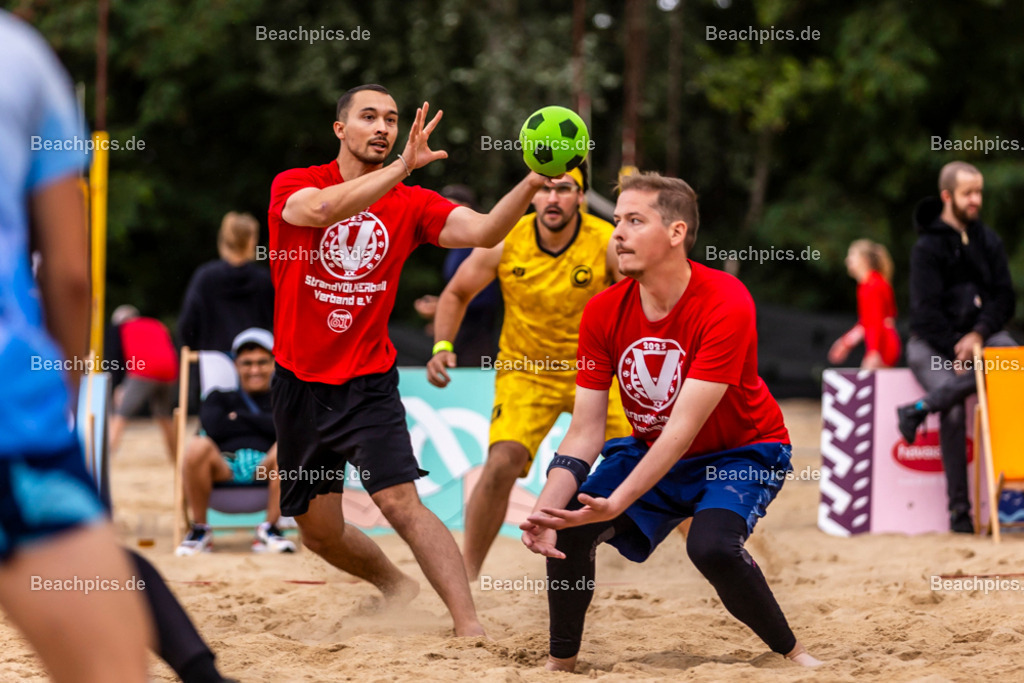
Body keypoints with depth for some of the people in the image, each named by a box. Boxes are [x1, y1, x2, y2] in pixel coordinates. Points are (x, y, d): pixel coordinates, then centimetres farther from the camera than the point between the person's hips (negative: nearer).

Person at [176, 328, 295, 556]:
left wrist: (238, 417, 7)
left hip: (265, 467, 0)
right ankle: (200, 530, -18)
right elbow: (213, 428, 4)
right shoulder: (219, 398, 28)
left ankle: (270, 529, -24)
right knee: (198, 446, -33)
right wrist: (259, 422, 9)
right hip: (224, 467, 0)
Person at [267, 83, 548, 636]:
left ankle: (470, 627, -22)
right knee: (319, 529, 11)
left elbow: (482, 231, -17)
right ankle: (397, 588, 38)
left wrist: (531, 183, -35)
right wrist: (402, 168, -41)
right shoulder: (292, 186, -6)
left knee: (401, 503, -20)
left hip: (369, 383, -1)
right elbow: (322, 208, -30)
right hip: (300, 383, 1)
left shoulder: (411, 204, 0)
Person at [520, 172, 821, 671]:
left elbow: (682, 429, -32)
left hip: (742, 453, -5)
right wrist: (545, 509, -27)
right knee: (568, 530, -14)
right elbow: (585, 432, -11)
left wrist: (617, 504, -41)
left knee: (711, 545, -32)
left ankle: (791, 652, -9)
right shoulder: (603, 312, -13)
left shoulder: (726, 304, -29)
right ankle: (560, 664, 8)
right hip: (651, 451, 5)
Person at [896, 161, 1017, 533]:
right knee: (954, 411, -29)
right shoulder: (927, 247, -5)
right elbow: (926, 311, -10)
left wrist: (978, 335, -14)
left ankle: (919, 409, -26)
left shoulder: (989, 241, 9)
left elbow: (1004, 297, 4)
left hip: (979, 335, 4)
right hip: (931, 342, -4)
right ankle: (959, 509, -20)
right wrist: (955, 351, -19)